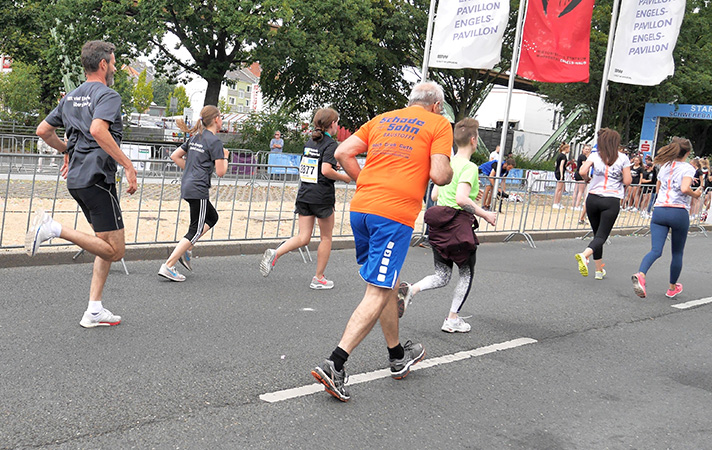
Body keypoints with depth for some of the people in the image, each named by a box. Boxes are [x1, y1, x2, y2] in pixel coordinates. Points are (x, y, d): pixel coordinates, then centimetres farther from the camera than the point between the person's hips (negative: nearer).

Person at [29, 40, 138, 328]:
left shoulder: (71, 97, 18)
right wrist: (128, 165, -25)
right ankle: (53, 228, -18)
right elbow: (98, 129, -27)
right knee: (115, 250, -7)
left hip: (76, 178, 9)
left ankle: (94, 311, 12)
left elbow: (43, 131, 21)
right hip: (97, 177, -9)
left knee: (108, 246, 15)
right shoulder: (107, 95, -8)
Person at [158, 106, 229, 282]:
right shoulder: (214, 141, -11)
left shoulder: (195, 137, 13)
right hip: (198, 190, -9)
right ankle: (168, 266, -7)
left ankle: (187, 249, 15)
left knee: (212, 217, 25)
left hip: (187, 186, 9)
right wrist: (225, 157, 5)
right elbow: (220, 171, -13)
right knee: (195, 231, -3)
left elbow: (175, 156, 16)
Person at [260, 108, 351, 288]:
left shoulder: (309, 143, 13)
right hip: (322, 196, -6)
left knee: (303, 238, 6)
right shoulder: (330, 144, -10)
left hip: (304, 194, 6)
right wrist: (344, 177, -5)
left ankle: (275, 253, -18)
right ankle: (318, 278, 15)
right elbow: (326, 170, -22)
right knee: (326, 238, 10)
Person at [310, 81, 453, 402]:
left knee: (387, 285, 21)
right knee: (378, 294, -5)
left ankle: (397, 356, 36)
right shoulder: (439, 124, 5)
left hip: (360, 208, 7)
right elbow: (440, 175, -8)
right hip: (395, 215, -7)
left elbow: (343, 153, 11)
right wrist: (450, 172, 14)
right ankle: (334, 365, -15)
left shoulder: (382, 119, 20)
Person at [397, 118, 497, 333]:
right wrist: (485, 214, -14)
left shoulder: (446, 163, 11)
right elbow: (461, 198, -25)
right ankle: (452, 319, 15)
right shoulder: (469, 167, -13)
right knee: (467, 273, 13)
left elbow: (434, 195, 15)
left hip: (440, 224, 7)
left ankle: (411, 289, -13)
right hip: (459, 224, -7)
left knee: (442, 276, 12)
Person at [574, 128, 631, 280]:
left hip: (592, 199, 2)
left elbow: (582, 172, -11)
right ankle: (584, 255, -33)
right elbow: (627, 181, -3)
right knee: (601, 236, -5)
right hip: (611, 201, -2)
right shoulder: (623, 158, 1)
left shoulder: (595, 156, 3)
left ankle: (599, 270, 18)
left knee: (597, 234, 15)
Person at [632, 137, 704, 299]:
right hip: (679, 212, -4)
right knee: (677, 253, 15)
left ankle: (640, 275, -35)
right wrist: (695, 194, 0)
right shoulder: (688, 168, -4)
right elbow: (684, 189, -20)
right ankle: (672, 287, 28)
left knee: (655, 250, -6)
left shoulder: (664, 166, 13)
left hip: (659, 211, 4)